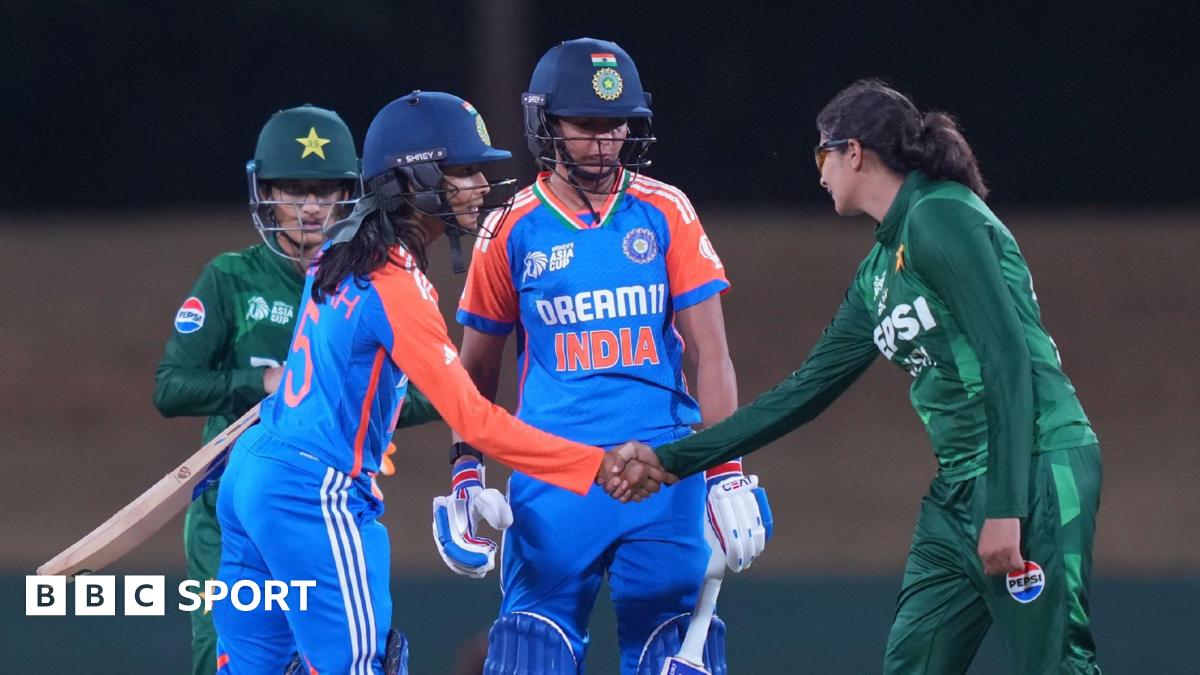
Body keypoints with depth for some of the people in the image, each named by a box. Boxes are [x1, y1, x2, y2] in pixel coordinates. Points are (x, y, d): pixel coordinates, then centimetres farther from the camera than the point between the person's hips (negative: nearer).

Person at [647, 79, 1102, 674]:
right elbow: (806, 390, 24)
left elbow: (1010, 358, -18)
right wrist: (671, 460, 26)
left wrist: (1005, 509, -23)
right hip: (958, 488, 10)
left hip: (1035, 471, -10)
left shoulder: (941, 219, -10)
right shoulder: (879, 271, 18)